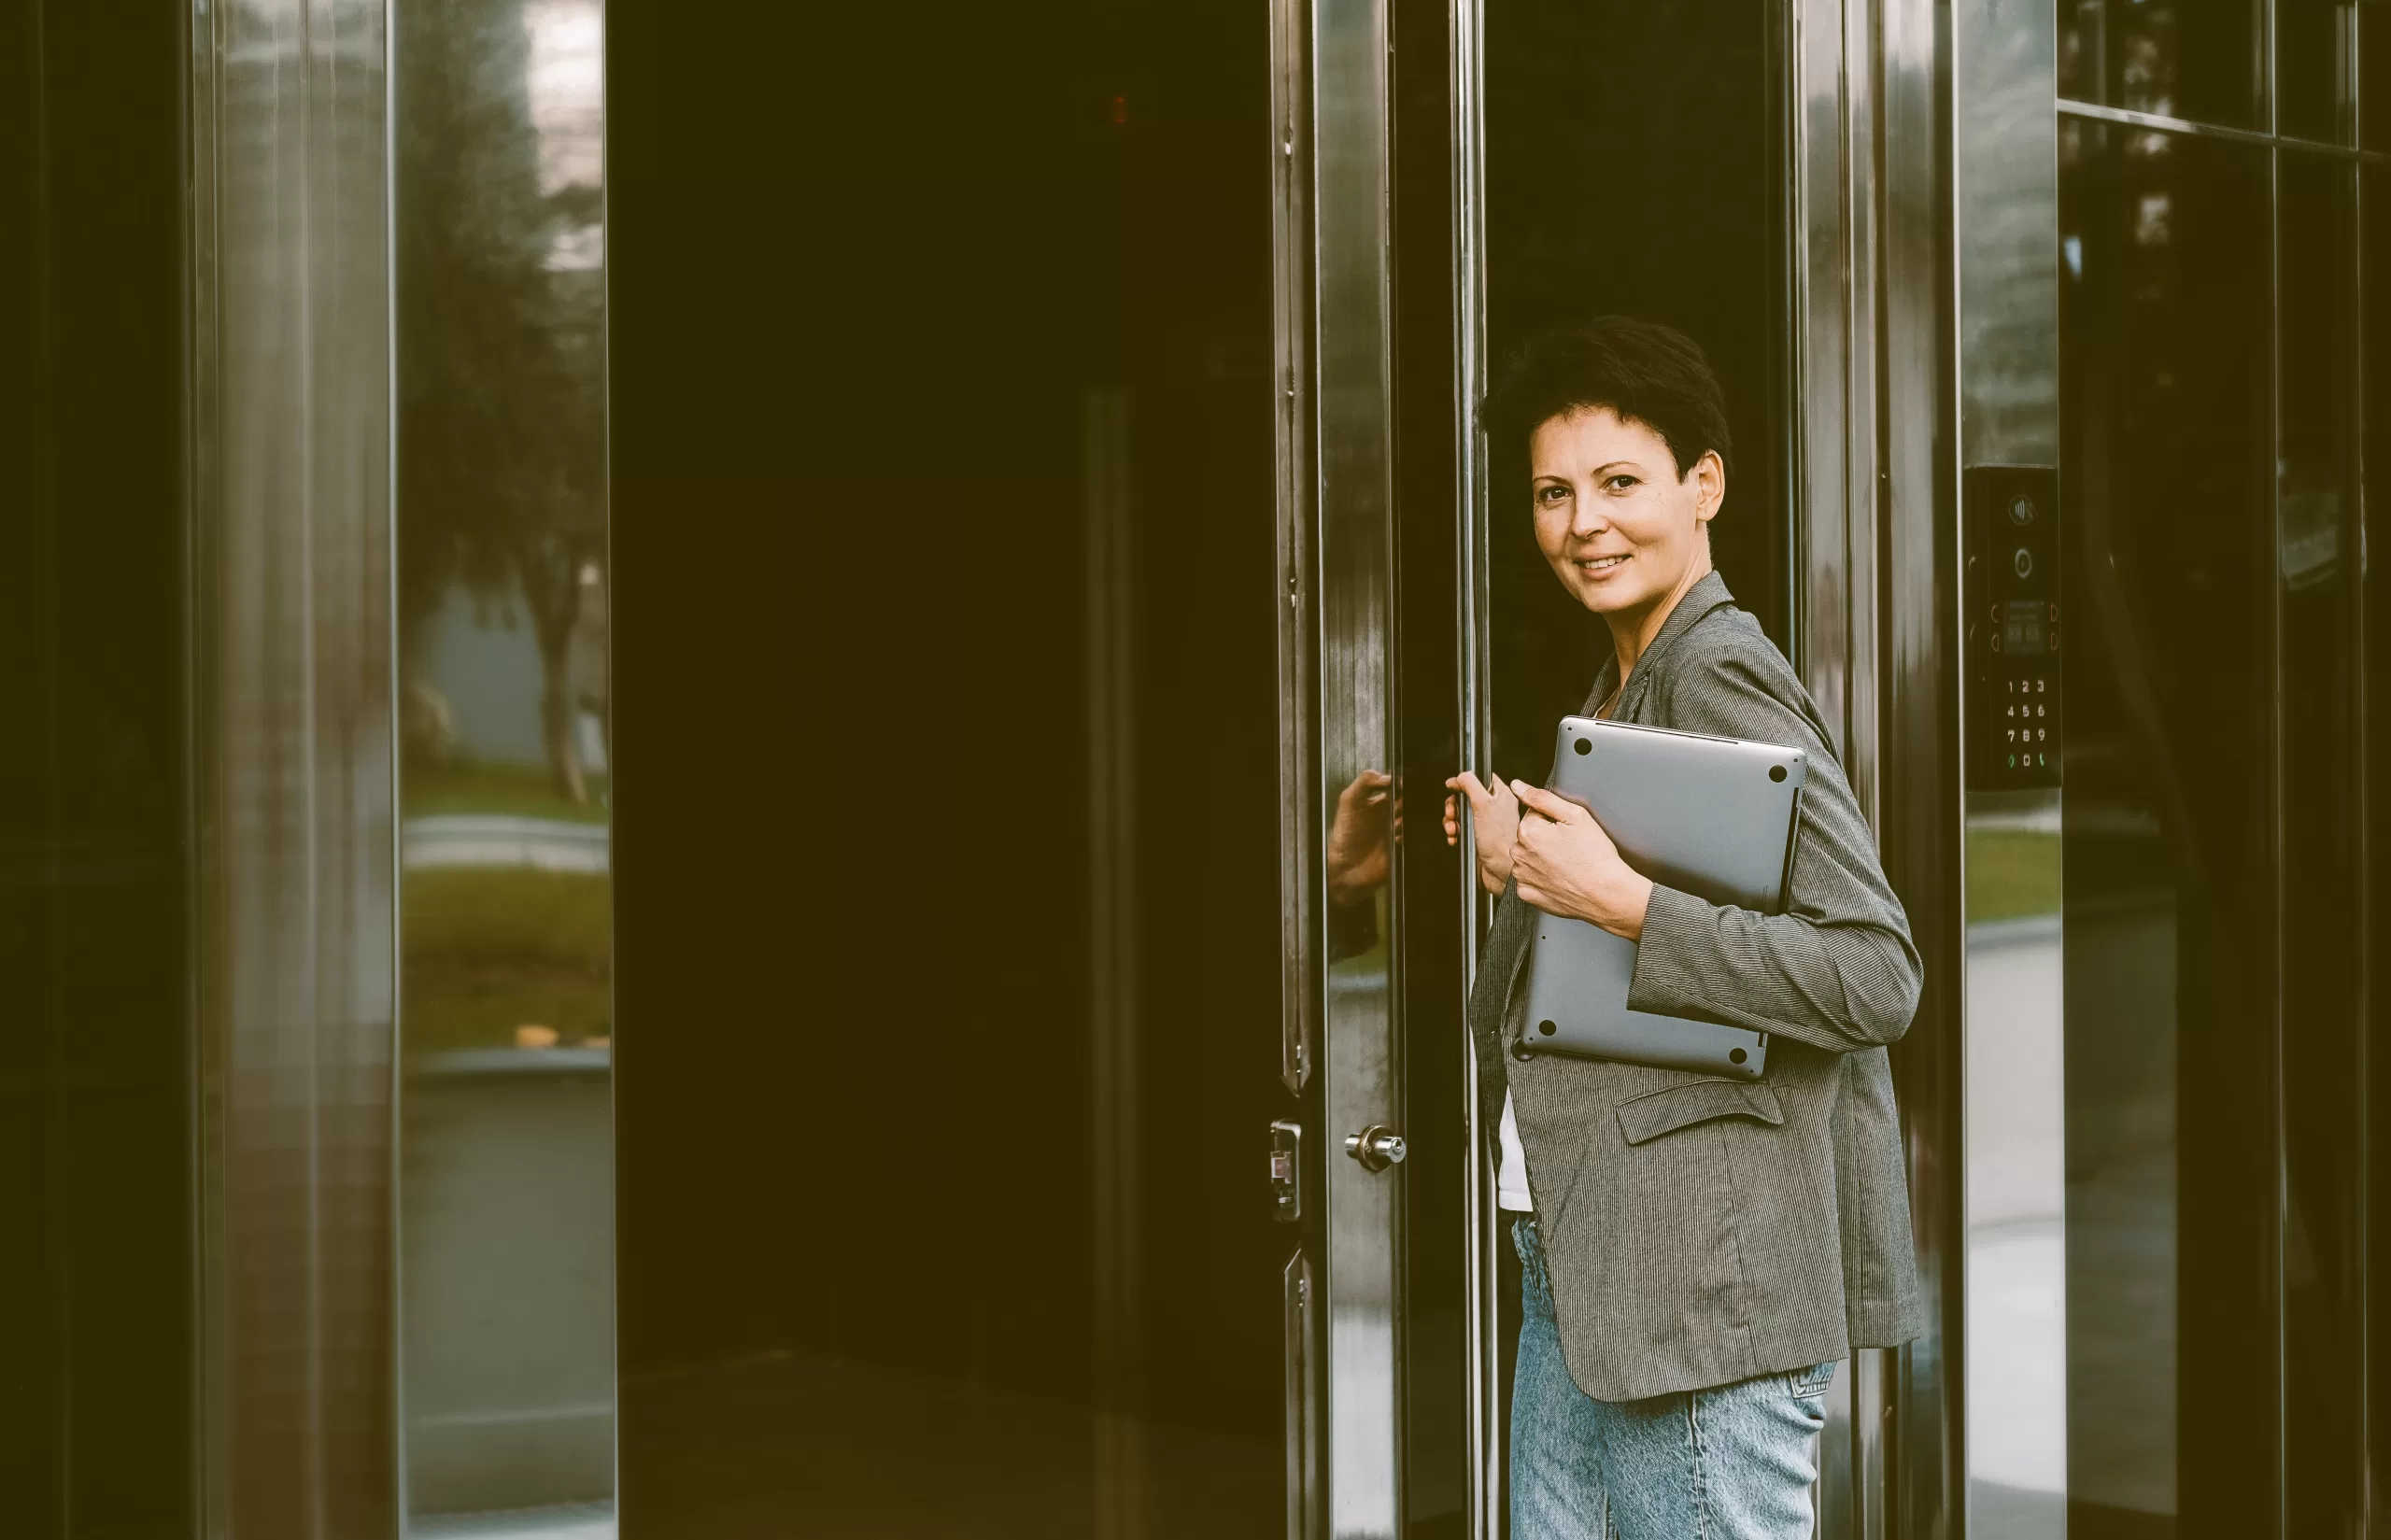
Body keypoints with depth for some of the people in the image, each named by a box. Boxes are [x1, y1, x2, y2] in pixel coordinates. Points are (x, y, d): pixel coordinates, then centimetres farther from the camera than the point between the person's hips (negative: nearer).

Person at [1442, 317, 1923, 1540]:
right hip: (1575, 1260, 10)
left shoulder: (1722, 678, -13)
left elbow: (1877, 979, -22)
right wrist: (1524, 867, 9)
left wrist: (1620, 899, -23)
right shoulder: (1621, 690, 17)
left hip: (1709, 1283, -10)